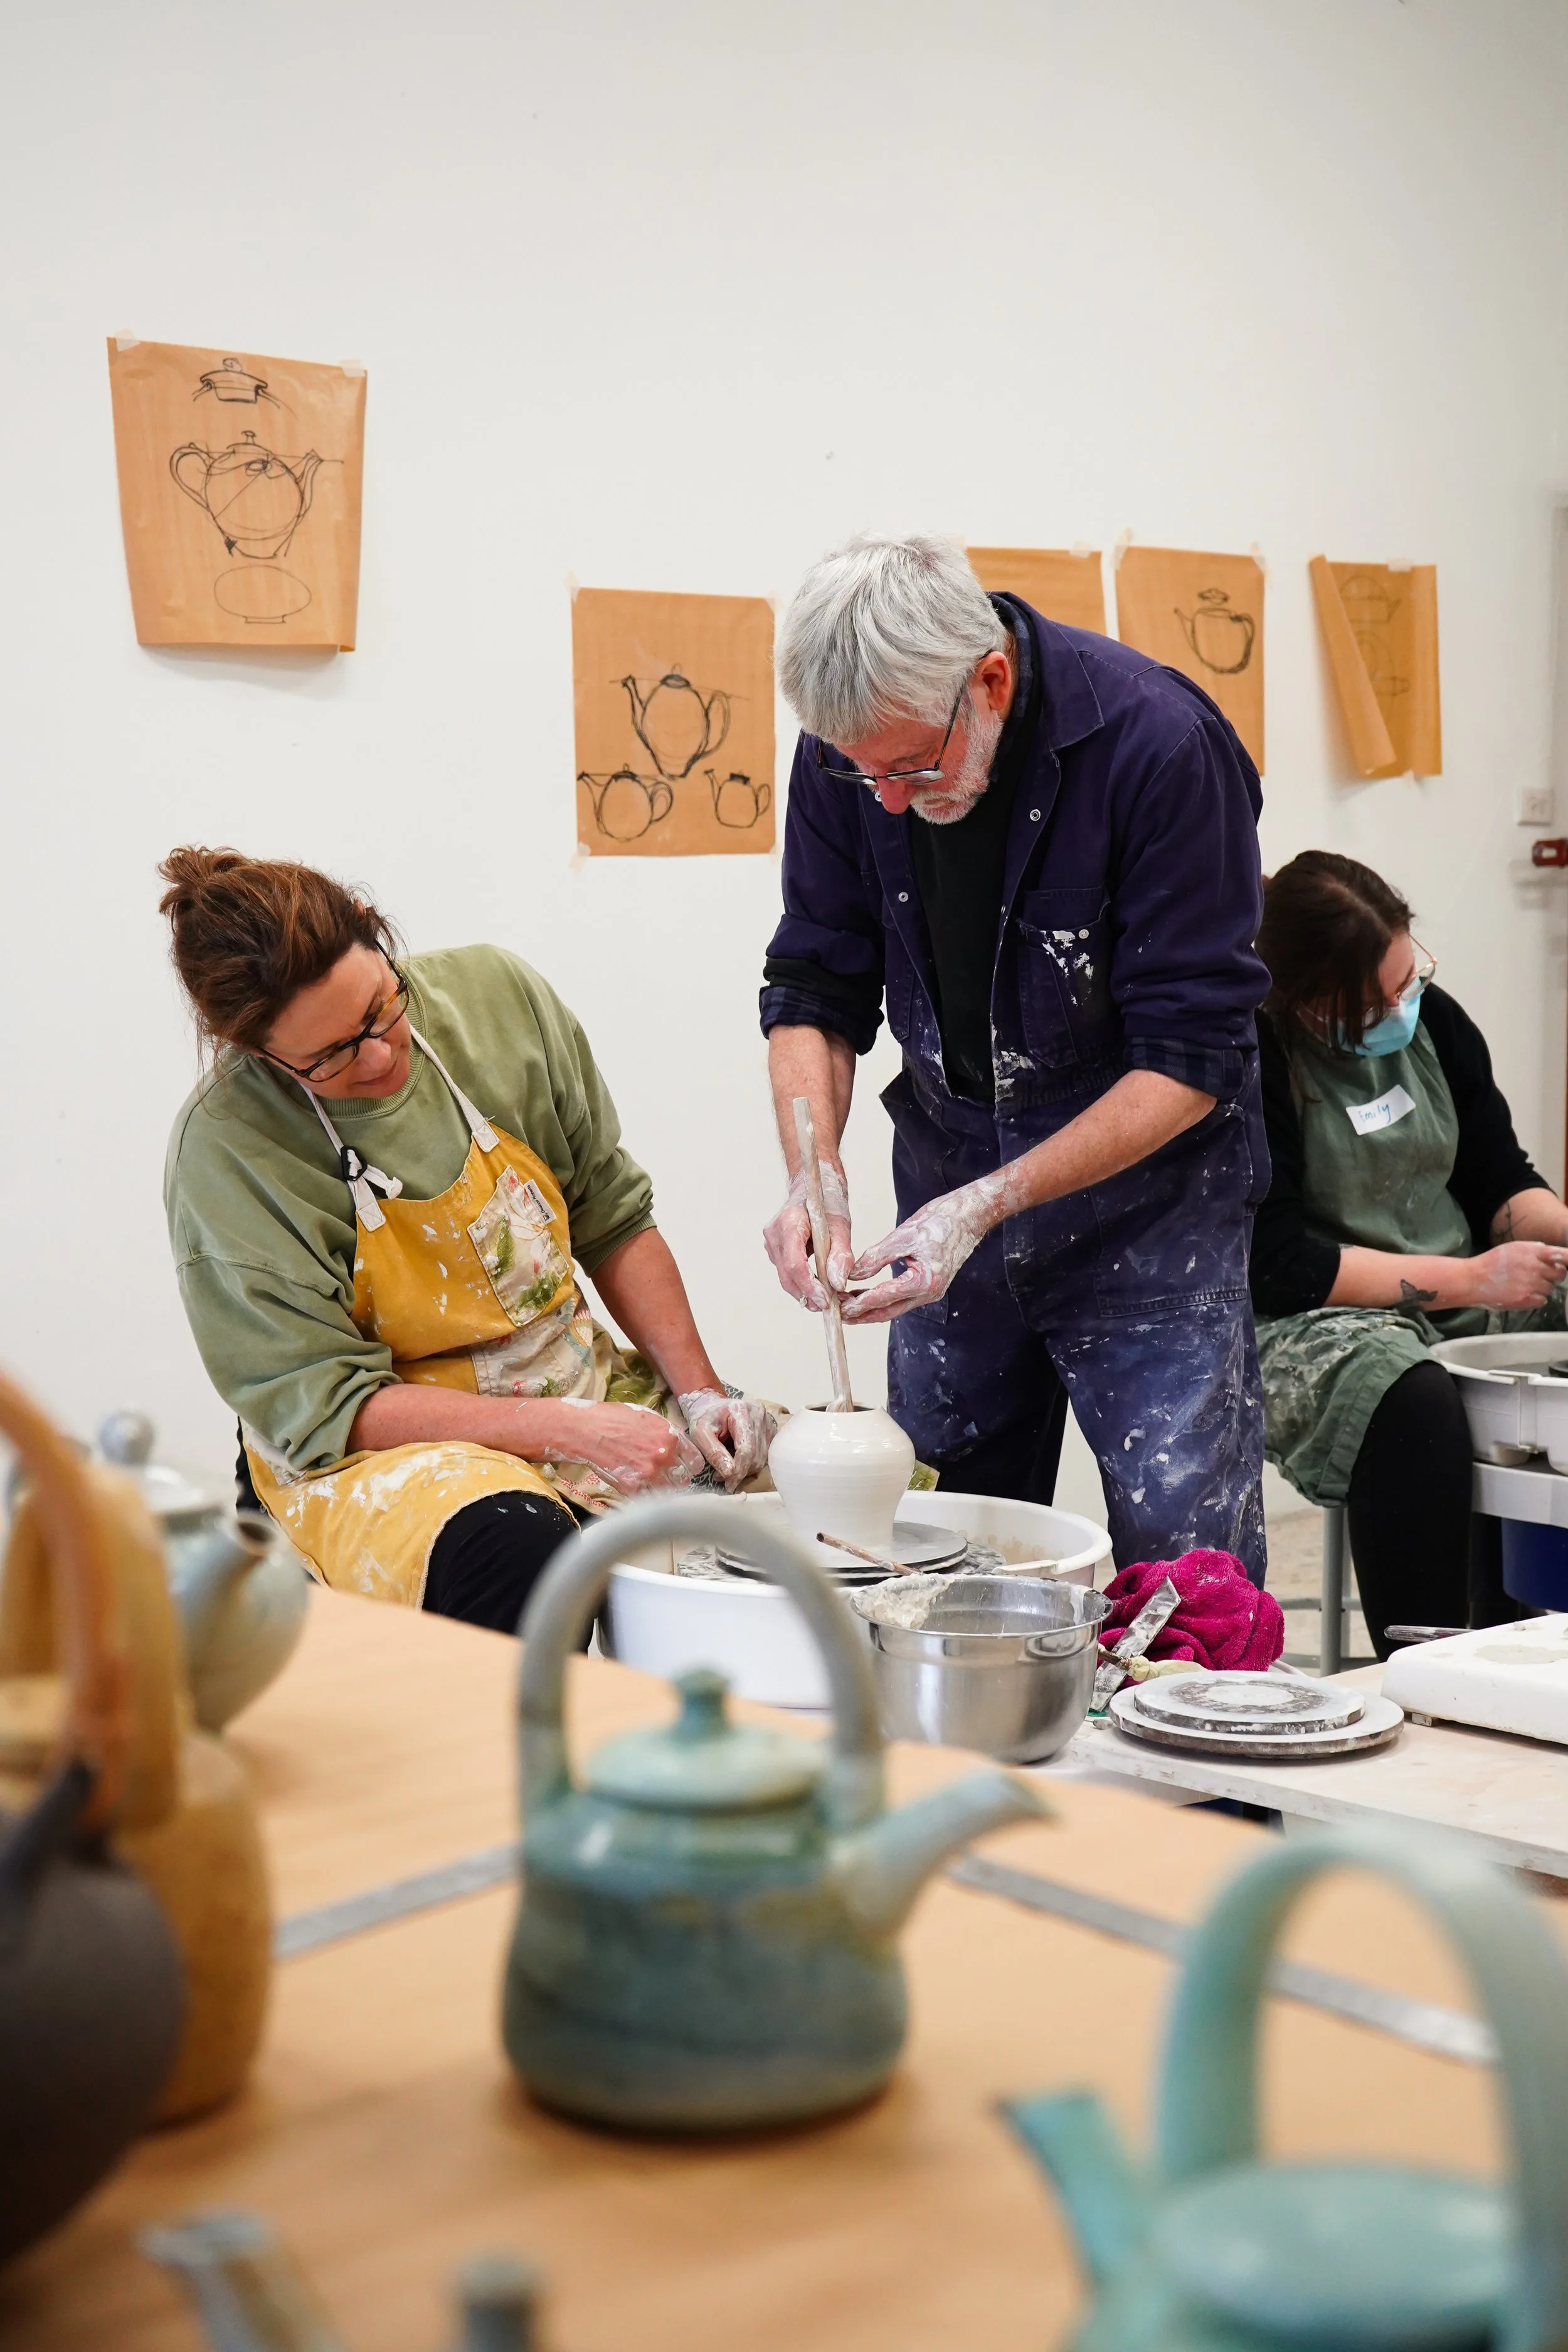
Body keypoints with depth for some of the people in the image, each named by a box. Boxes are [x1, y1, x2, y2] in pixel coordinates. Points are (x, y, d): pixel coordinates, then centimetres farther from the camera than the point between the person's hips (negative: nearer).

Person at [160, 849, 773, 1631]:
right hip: (372, 1450, -5)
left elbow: (613, 1215, 7)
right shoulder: (226, 1149, -18)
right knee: (516, 1557, -39)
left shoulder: (497, 992, -5)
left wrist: (697, 1392, -5)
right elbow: (324, 1406, -16)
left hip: (580, 1385, 5)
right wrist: (572, 1431, -24)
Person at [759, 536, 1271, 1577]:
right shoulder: (848, 748, -10)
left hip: (1144, 1194, -4)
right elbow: (815, 988, -1)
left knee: (1184, 1555, -4)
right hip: (951, 1189, 4)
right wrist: (815, 1174, -19)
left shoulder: (1159, 742, -24)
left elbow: (1193, 1055, -21)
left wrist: (988, 1204, -26)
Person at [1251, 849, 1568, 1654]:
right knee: (1413, 1405, -36)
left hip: (1465, 1312, 7)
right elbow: (1277, 1265, -18)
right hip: (1307, 1325, -7)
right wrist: (1468, 1280, -18)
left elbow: (1500, 1178, 15)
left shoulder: (1434, 1018, 6)